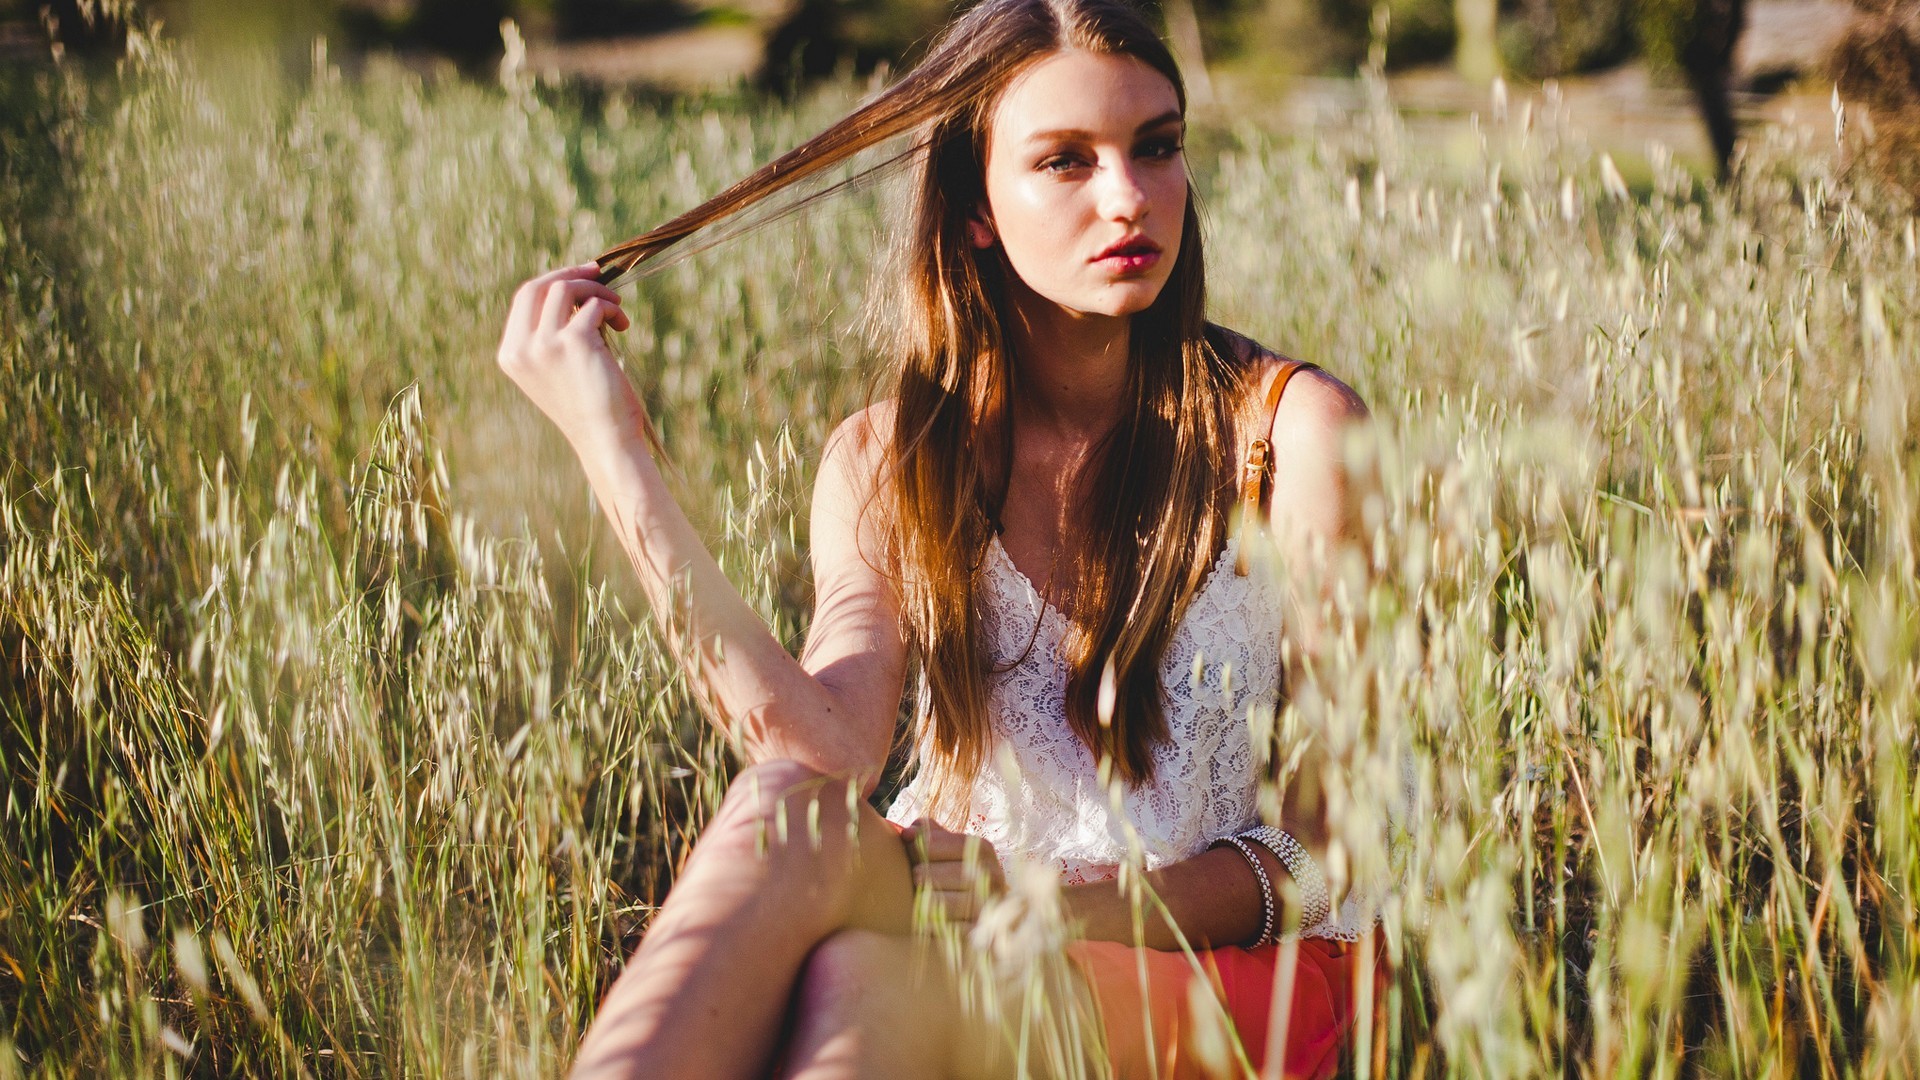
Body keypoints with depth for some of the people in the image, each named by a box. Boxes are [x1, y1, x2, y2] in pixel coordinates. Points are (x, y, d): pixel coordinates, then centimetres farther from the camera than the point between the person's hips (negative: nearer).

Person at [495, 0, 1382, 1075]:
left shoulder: (1292, 429, -6)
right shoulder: (889, 461, 3)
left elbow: (1332, 846, -5)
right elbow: (828, 760, -16)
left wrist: (1075, 906, -22)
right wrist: (617, 452, -18)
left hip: (1238, 972, -3)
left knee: (863, 983, -34)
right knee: (794, 811, -32)